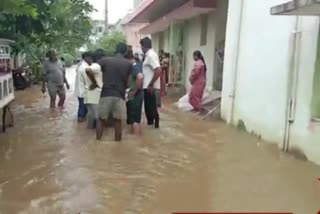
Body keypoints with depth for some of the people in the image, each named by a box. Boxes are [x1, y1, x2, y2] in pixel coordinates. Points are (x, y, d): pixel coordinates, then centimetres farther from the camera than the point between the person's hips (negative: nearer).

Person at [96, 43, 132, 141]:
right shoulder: (128, 64, 4)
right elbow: (127, 82, 4)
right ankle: (117, 141, 13)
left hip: (106, 94, 0)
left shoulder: (104, 60, 4)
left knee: (101, 119, 11)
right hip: (120, 95, 0)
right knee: (118, 120, 8)